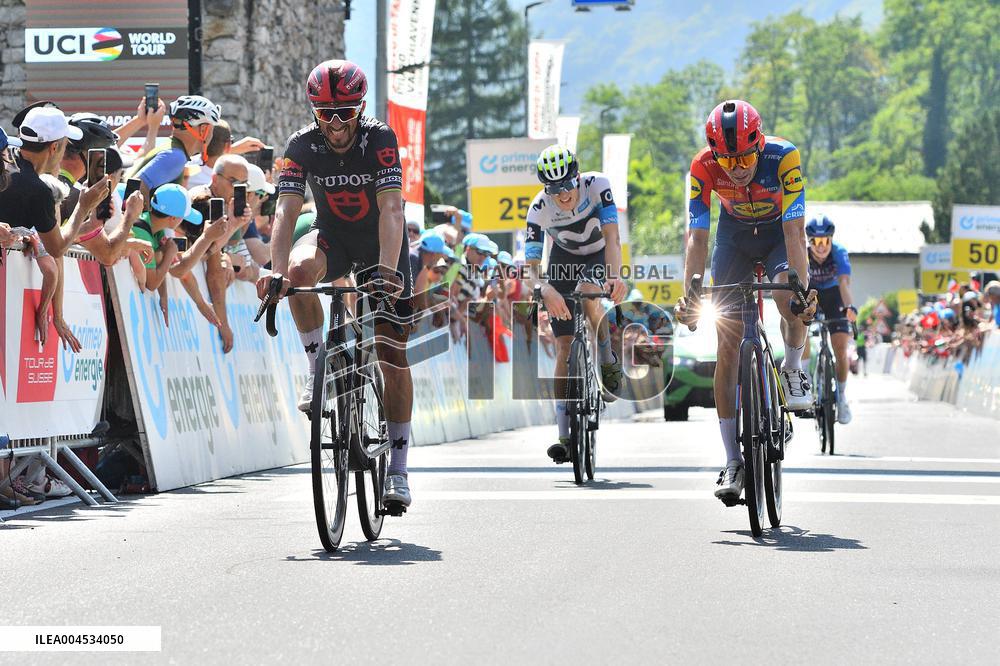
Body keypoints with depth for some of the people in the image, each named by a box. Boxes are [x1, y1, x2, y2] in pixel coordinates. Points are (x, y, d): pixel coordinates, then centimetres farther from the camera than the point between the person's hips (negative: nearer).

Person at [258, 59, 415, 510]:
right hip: (332, 236, 2)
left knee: (392, 355, -5)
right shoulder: (303, 145, -20)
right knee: (300, 269, -35)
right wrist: (276, 269, -44)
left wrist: (388, 269, -50)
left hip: (380, 244, -2)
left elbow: (391, 208, -35)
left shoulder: (380, 138, -25)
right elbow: (287, 210, -28)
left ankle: (397, 469, 3)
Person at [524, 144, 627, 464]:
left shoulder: (597, 185, -30)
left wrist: (614, 277, -54)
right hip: (563, 259, 1)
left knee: (587, 294, -37)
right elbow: (531, 266, -30)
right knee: (564, 346, -8)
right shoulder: (539, 209, -28)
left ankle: (609, 365, -11)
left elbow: (612, 237, -37)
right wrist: (546, 289, -52)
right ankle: (565, 437, -5)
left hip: (599, 256, -1)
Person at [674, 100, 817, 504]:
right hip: (735, 234, 2)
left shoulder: (783, 157, -33)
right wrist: (689, 296, -40)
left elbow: (795, 231, -36)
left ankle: (793, 371, 0)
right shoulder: (703, 168, -28)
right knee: (728, 342, -8)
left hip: (779, 232, -2)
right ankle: (733, 462, -4)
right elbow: (697, 237, -28)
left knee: (790, 297, -34)